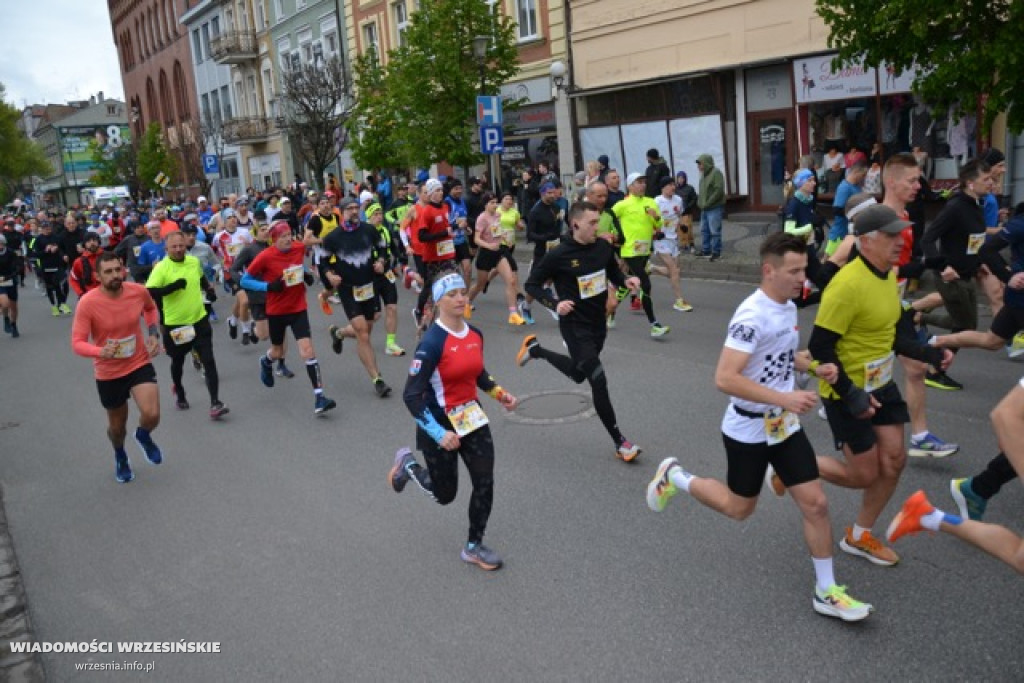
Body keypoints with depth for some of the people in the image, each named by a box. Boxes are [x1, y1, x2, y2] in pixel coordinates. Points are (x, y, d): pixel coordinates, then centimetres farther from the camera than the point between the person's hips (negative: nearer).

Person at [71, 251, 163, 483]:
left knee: (152, 415, -19)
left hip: (139, 364, 1)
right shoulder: (87, 303, -22)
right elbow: (77, 343, -19)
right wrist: (100, 352, -39)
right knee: (117, 426, 17)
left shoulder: (138, 291, -13)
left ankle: (143, 435, 20)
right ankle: (120, 456, 53)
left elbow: (151, 308, 13)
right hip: (108, 373, -1)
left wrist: (153, 333, -2)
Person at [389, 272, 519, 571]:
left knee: (485, 483, 1)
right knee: (445, 494, 10)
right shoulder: (431, 343, -23)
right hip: (439, 425, -6)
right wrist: (439, 434, -26)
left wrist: (499, 393, 5)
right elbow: (411, 396, -22)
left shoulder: (475, 334, -1)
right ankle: (408, 464, 39)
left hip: (472, 419, 6)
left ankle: (474, 546, 21)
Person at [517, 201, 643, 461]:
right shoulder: (559, 255, -19)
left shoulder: (604, 246, -4)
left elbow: (614, 274, 13)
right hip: (575, 326, -7)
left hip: (598, 323, 7)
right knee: (599, 382, -8)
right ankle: (620, 442, 7)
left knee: (579, 375, 24)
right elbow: (532, 284, -9)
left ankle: (535, 349, 46)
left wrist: (627, 281, -9)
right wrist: (555, 304, -24)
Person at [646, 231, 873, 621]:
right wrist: (783, 398, -34)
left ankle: (826, 593, 18)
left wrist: (814, 367, 2)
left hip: (785, 426, 7)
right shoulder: (752, 316, -26)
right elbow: (725, 379, -32)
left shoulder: (789, 306, 2)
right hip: (749, 430, -7)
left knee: (815, 503, 4)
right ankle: (673, 476, 35)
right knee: (739, 508, 12)